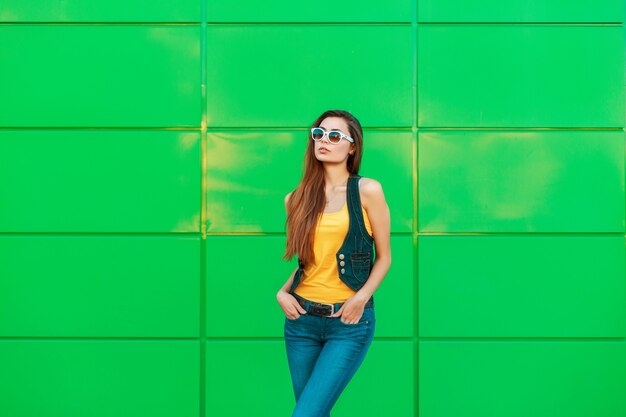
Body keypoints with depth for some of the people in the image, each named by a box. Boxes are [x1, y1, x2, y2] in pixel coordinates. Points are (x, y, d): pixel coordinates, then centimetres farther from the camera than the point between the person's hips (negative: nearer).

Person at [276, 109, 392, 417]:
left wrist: (362, 297, -14)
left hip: (349, 322, -4)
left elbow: (384, 257, 0)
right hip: (301, 319, 4)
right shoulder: (297, 199, 7)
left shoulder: (367, 190, -5)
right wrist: (283, 292, 1)